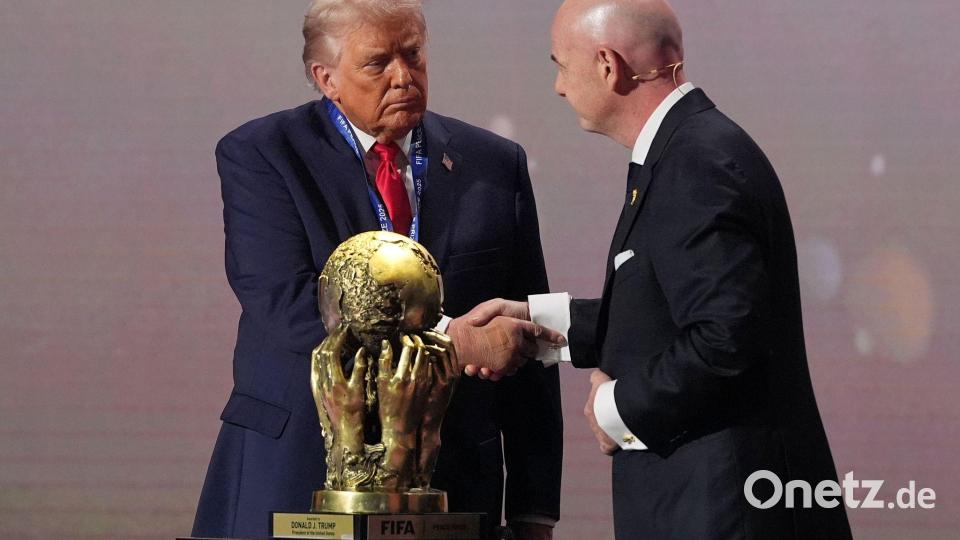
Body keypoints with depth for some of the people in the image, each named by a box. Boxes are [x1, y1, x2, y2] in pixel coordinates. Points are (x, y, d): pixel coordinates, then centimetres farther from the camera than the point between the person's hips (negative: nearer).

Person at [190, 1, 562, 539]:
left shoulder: (496, 165, 8)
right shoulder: (259, 156, -1)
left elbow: (527, 353, 8)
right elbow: (288, 309, -17)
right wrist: (453, 339, -22)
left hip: (450, 488, 2)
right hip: (296, 483, -2)